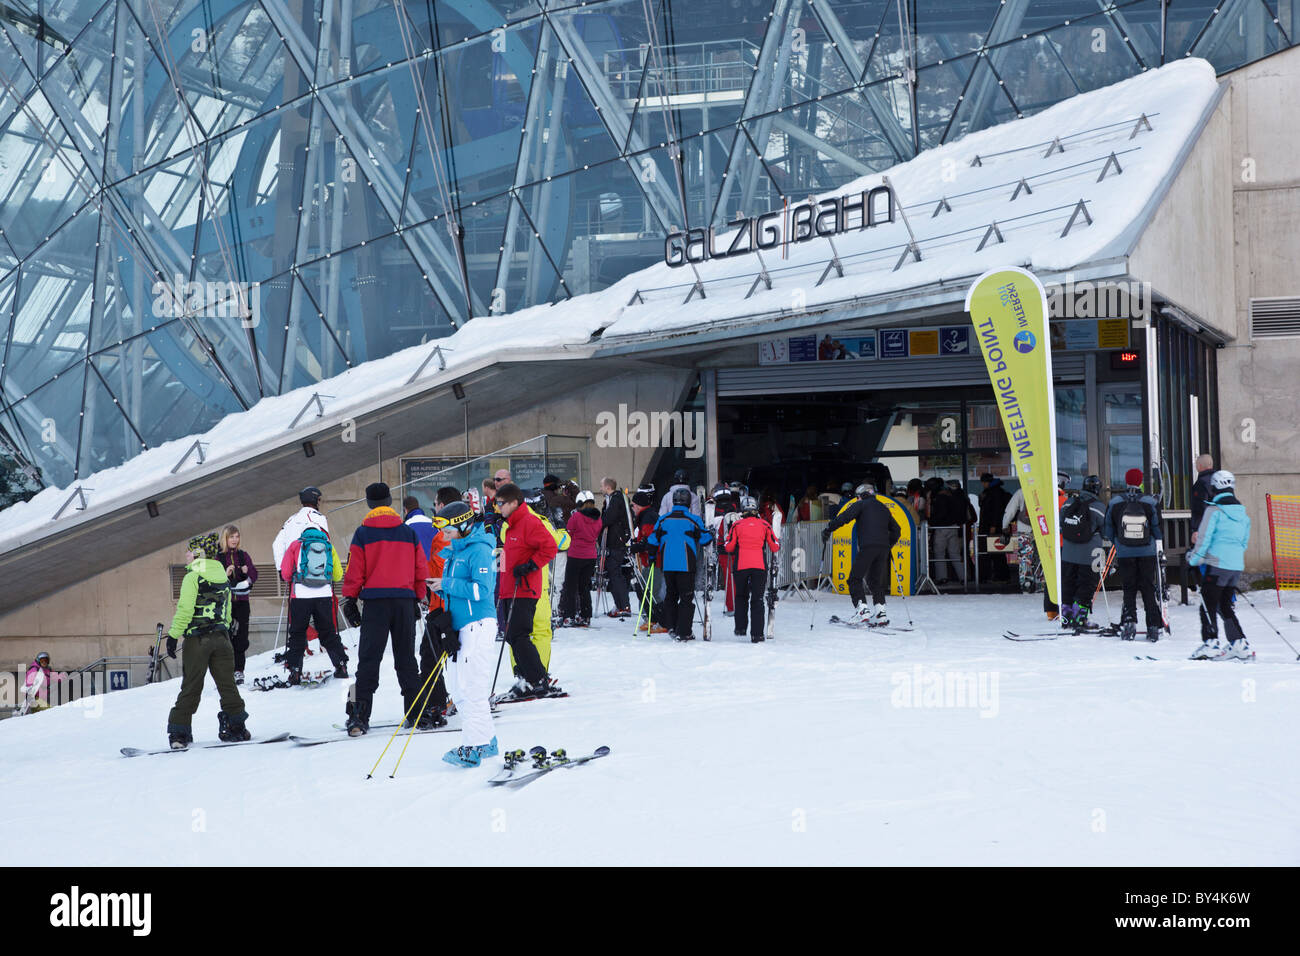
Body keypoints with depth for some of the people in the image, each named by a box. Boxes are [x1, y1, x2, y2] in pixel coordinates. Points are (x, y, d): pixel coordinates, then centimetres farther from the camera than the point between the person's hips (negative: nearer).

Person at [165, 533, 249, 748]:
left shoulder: (192, 577, -9)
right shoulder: (223, 578, 10)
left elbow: (185, 611, -15)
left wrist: (173, 635, -10)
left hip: (196, 640, -5)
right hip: (221, 638, 5)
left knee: (191, 686, 0)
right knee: (227, 683, 10)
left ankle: (179, 732, 1)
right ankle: (236, 726, 13)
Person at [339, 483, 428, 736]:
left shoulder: (363, 534, -2)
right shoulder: (409, 533, 7)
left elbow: (354, 571, -4)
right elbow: (421, 570, 10)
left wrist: (349, 600, 4)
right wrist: (418, 599, 20)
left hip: (375, 601, -2)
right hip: (404, 600, 3)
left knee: (369, 658, -1)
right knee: (406, 658, 11)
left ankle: (360, 715, -9)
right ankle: (415, 711, 12)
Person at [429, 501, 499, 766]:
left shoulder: (479, 550, -11)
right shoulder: (453, 552, 16)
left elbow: (482, 590, -21)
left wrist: (447, 585, -16)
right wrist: (440, 590, 4)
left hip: (478, 625, -10)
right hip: (458, 626, 10)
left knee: (471, 687, -10)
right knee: (458, 687, 11)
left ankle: (473, 748, -7)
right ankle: (486, 741, 20)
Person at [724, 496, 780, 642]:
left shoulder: (737, 525, 2)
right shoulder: (764, 525, 3)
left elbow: (728, 547, -1)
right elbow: (775, 547, 4)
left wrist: (734, 553, 21)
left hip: (741, 566, 0)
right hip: (760, 566, 0)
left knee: (741, 597, 19)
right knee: (757, 600, 2)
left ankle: (740, 628, 15)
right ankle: (756, 635, -4)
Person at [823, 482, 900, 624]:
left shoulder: (861, 505, 7)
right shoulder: (883, 508, 26)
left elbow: (844, 517, -9)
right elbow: (896, 530, 28)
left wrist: (828, 529, -6)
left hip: (867, 547, -6)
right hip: (883, 549, 6)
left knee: (855, 579, -2)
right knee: (876, 581, 15)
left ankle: (862, 609, -17)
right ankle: (880, 612, 3)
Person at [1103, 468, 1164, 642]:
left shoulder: (1115, 503, -5)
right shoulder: (1151, 502, -7)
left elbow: (1108, 531, 5)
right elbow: (1158, 530, 1)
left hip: (1124, 554, 0)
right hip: (1147, 553, 0)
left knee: (1129, 588, 9)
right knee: (1148, 589, 7)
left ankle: (1129, 622, -5)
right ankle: (1153, 627, 6)